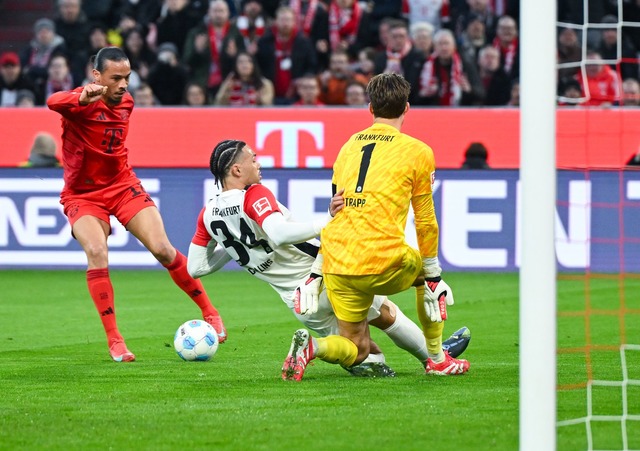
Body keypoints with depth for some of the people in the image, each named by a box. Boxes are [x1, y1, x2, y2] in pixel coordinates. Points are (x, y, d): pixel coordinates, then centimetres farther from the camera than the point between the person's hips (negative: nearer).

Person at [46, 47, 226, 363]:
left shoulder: (126, 102, 1)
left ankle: (209, 313, 9)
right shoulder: (83, 103, -21)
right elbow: (53, 102, -47)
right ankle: (114, 341, -17)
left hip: (122, 186, 5)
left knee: (162, 248, -8)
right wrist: (82, 98, -67)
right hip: (82, 195, -5)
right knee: (96, 253, -26)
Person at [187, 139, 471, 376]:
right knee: (386, 313, 16)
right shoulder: (255, 195, -21)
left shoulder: (208, 214, 0)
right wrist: (327, 222, -43)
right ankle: (434, 356, 28)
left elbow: (196, 267, 6)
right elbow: (279, 234, -38)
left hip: (298, 303, 6)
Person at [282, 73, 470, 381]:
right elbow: (426, 223, 7)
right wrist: (433, 276, 17)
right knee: (428, 276, 30)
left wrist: (316, 274, 21)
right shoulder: (417, 151, 3)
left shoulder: (349, 146, 17)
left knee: (356, 351, 15)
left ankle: (311, 346, -15)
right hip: (383, 262, -4)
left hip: (337, 264, 4)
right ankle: (437, 360, 30)